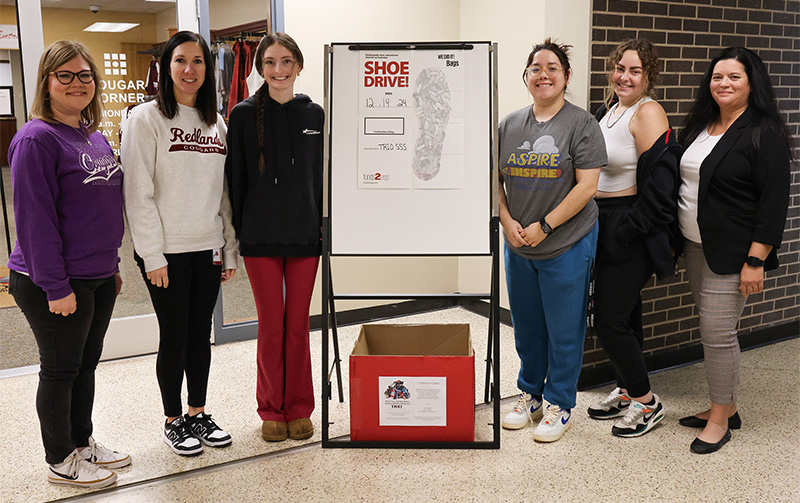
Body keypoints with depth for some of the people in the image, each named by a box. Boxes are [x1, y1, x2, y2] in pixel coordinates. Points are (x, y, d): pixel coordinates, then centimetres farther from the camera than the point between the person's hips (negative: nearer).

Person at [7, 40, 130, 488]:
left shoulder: (95, 137, 11)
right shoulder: (37, 138, -15)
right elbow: (34, 217, -19)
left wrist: (112, 264, 18)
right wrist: (56, 287, -20)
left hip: (98, 278, 8)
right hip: (57, 284, -8)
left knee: (86, 364, 18)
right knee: (61, 370, 6)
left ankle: (83, 442, 34)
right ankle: (61, 461, 22)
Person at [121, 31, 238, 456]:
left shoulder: (217, 123, 10)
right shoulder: (146, 120, -7)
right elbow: (138, 194, -11)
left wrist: (230, 247, 9)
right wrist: (152, 256, -14)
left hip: (208, 249, 5)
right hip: (166, 250, -5)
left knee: (201, 332, 13)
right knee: (174, 335, 5)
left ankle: (198, 413, 28)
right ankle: (173, 421, 22)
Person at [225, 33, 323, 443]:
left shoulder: (314, 115, 5)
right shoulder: (244, 115, 0)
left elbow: (323, 177, 7)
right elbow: (236, 179, 0)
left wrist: (326, 230, 3)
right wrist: (238, 232, -3)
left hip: (305, 235, 1)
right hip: (261, 236, -1)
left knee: (298, 324, 8)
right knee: (271, 325, 6)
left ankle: (299, 408, 22)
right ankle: (271, 410, 22)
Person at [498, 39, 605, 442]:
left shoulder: (581, 124, -7)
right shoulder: (510, 124, 8)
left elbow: (587, 186, -13)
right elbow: (494, 179, 10)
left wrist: (543, 226, -15)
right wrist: (508, 221, -5)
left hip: (566, 246, -4)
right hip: (518, 245, 5)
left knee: (563, 329, 5)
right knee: (526, 325, 15)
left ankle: (560, 404, 22)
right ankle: (530, 394, 34)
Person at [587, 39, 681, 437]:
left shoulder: (648, 112, -15)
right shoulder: (611, 109, 12)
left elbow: (658, 184, -21)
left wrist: (627, 229, -18)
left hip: (633, 234, -8)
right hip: (609, 229, 9)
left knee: (610, 321, -5)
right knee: (624, 315, 17)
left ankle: (646, 403, 13)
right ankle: (626, 391, 32)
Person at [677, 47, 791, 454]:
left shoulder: (764, 134, -11)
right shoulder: (699, 127, 12)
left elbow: (774, 201, -14)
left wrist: (756, 260, -19)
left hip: (730, 253, -7)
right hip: (696, 247, 7)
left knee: (717, 332, -5)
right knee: (711, 329, 14)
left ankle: (721, 417, 11)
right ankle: (723, 406, 27)